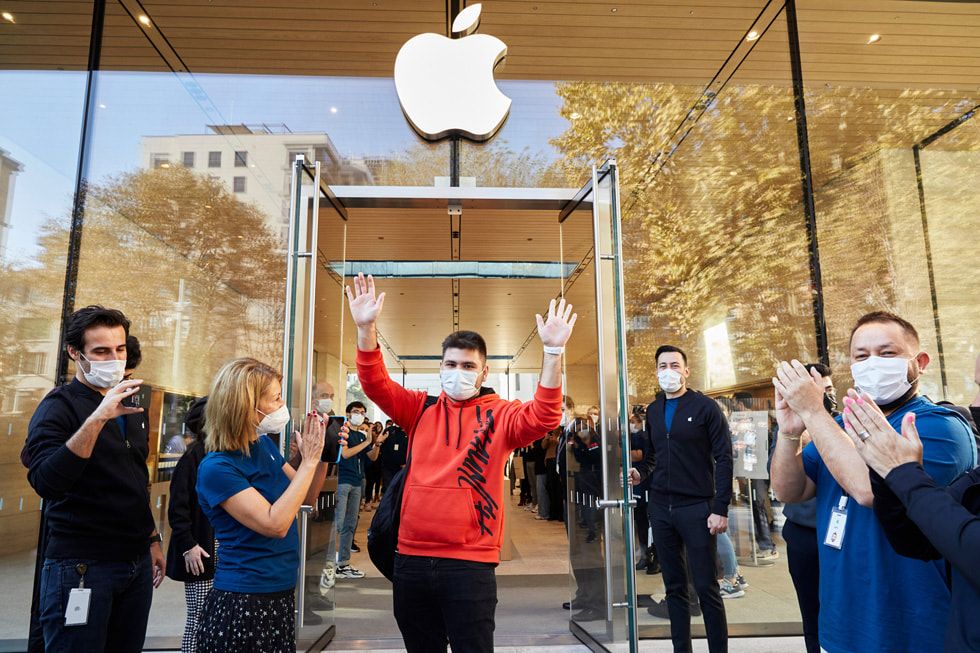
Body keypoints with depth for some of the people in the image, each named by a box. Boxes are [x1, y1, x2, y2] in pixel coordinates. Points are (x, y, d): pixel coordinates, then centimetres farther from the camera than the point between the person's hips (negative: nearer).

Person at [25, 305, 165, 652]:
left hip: (137, 563, 6)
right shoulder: (59, 406, -9)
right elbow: (45, 482, -26)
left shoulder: (131, 408, 12)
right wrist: (97, 419, -33)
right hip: (81, 567, -6)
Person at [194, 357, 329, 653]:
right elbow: (275, 523, -25)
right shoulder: (216, 468, -19)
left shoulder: (265, 445, 3)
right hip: (242, 605, -7)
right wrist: (309, 461, -22)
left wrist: (321, 454, -4)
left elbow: (307, 497, 11)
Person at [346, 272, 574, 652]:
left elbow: (543, 418, -18)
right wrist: (366, 329, -17)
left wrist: (553, 352, -30)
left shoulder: (499, 415, -1)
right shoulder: (421, 409, 7)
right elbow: (376, 385, -2)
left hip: (470, 562, -3)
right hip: (411, 558, 3)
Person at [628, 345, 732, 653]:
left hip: (696, 508, -5)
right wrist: (640, 470, -1)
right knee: (674, 585, 12)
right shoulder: (653, 411, 11)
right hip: (661, 507, 5)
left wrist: (721, 508, -14)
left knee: (706, 587, 0)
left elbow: (724, 458, -8)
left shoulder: (705, 407, -4)